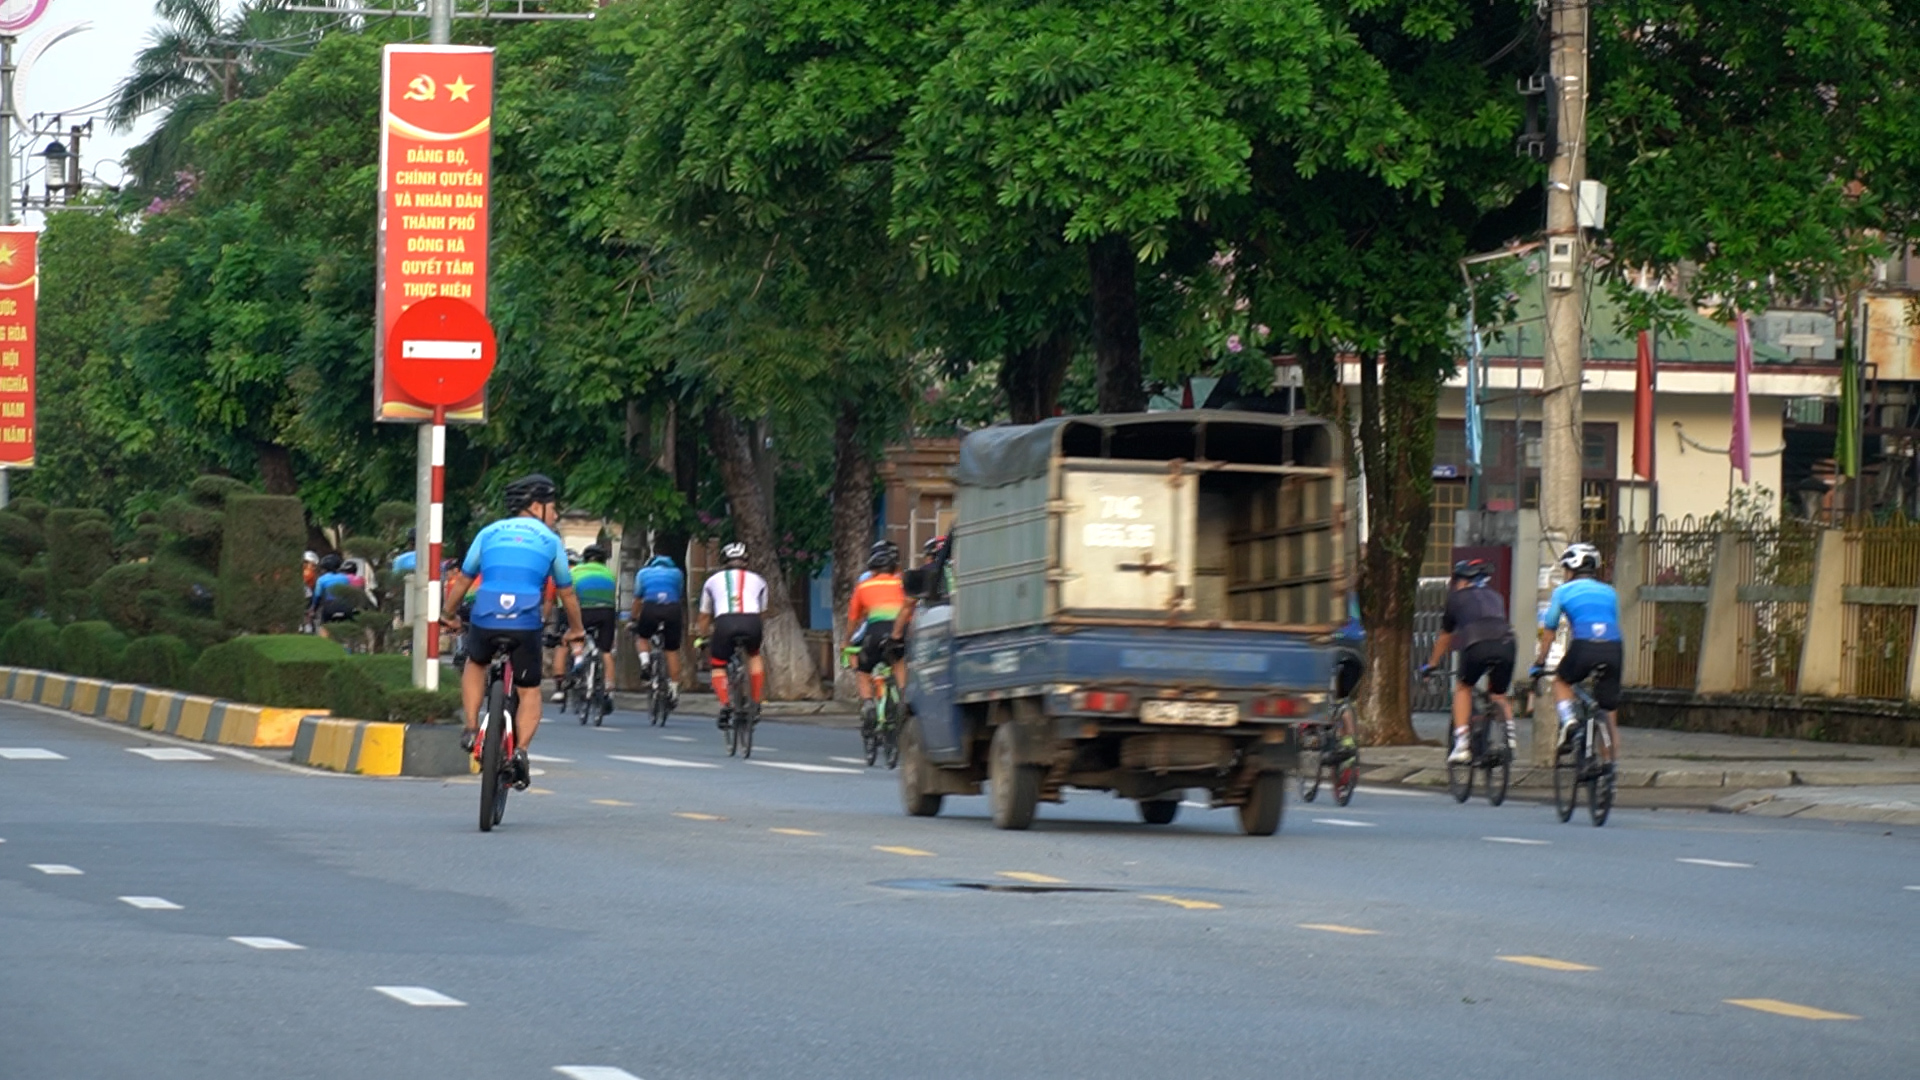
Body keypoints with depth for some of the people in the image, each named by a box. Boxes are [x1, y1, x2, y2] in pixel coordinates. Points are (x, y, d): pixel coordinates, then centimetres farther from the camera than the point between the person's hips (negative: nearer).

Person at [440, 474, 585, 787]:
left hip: (485, 621, 2)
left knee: (475, 665, 32)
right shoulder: (550, 540, 15)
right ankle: (521, 749, -7)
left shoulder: (489, 533, 18)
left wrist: (451, 615, 37)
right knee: (529, 691, 13)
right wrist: (575, 629, 35)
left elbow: (462, 580, 22)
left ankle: (471, 729, 19)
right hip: (525, 626, -2)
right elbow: (566, 592, 20)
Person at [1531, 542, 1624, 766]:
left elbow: (1548, 631, 24)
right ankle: (1612, 762, 10)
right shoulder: (1609, 592, 25)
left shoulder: (1563, 591, 18)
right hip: (1613, 649, 3)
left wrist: (1539, 664, 34)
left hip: (1584, 647, -3)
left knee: (1561, 682, 27)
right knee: (1608, 714, 12)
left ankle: (1567, 721, 2)